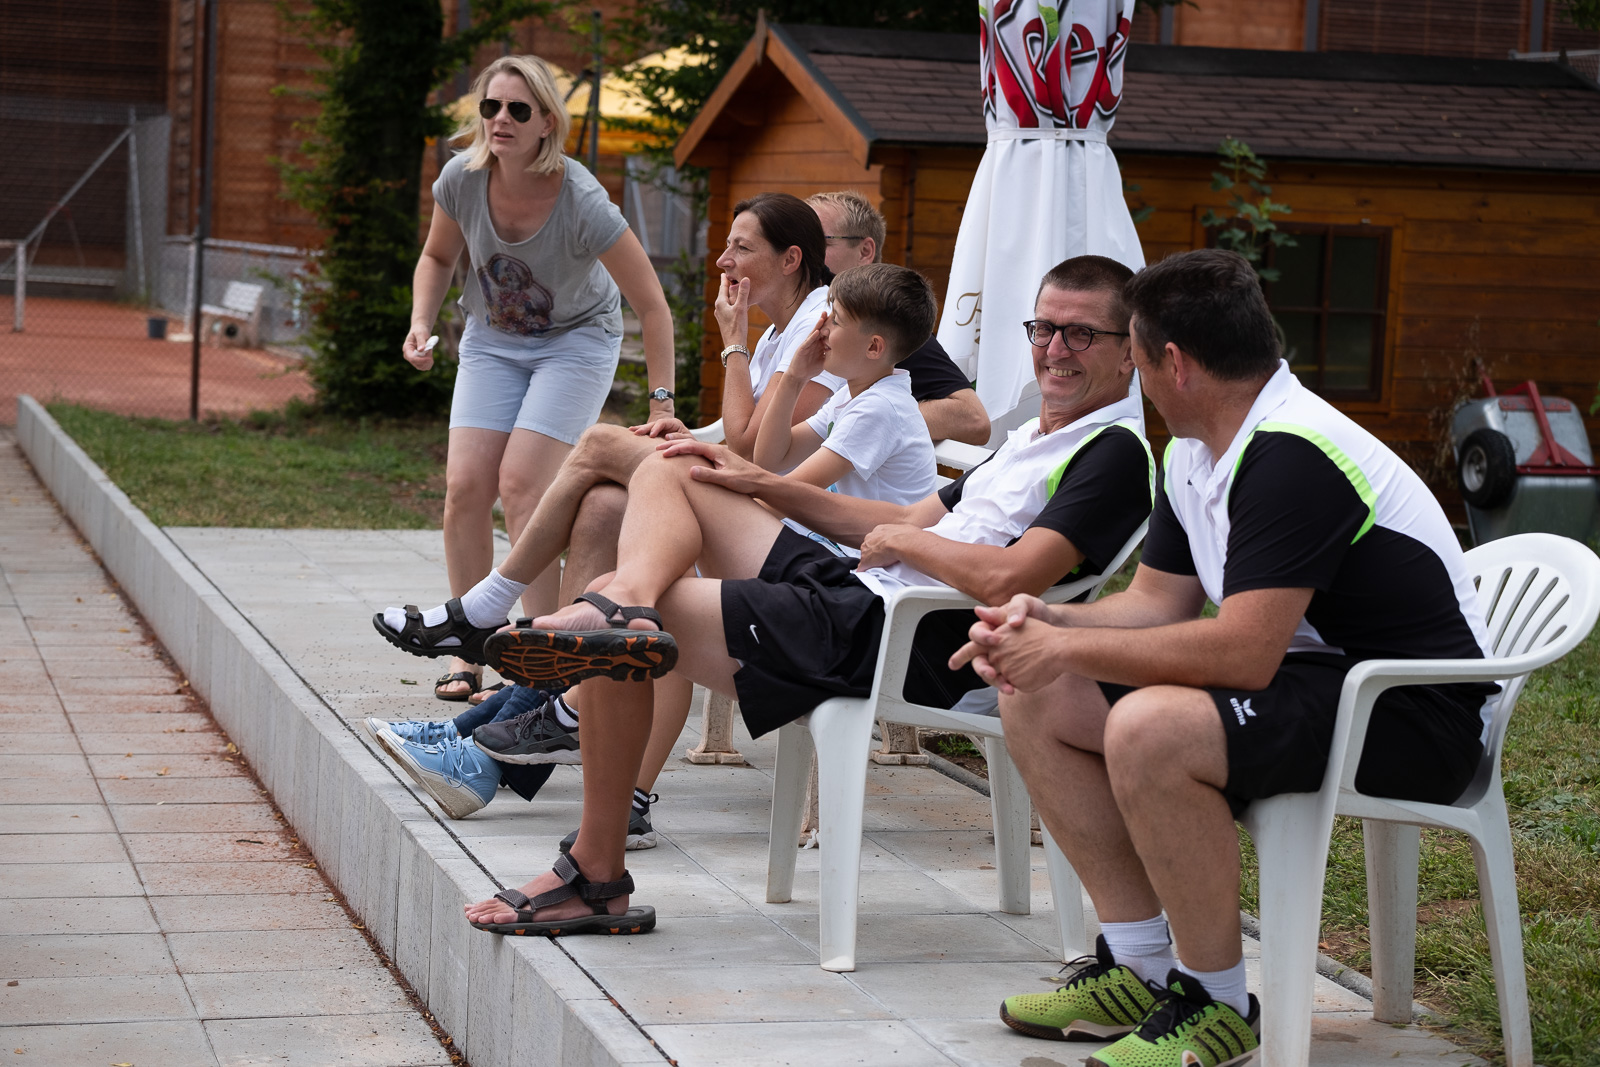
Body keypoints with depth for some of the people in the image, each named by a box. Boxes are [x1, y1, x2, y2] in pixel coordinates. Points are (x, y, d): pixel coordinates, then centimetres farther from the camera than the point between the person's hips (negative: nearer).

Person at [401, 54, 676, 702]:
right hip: (493, 339, 4)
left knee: (521, 484, -19)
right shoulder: (462, 177, -18)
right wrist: (421, 325, -12)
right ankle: (468, 654, 3)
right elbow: (438, 257, 4)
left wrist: (661, 403, -26)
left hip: (576, 339, -4)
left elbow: (651, 305, -22)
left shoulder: (582, 203, -31)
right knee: (465, 485, -8)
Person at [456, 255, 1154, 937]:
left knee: (613, 621, -12)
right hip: (852, 590, 11)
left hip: (905, 647, -11)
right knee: (671, 471, 12)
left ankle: (597, 878, -6)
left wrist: (900, 540, -8)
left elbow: (1005, 579, -25)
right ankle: (628, 600, -24)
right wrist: (762, 486, 19)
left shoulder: (1115, 454, -10)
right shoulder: (1037, 436, 21)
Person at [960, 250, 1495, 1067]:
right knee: (1035, 700, 4)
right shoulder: (1193, 454, 8)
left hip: (1415, 719, -10)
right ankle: (1139, 968, 7)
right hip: (1309, 676, 10)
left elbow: (1242, 652, -30)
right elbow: (1157, 603, 14)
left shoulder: (1292, 456, -23)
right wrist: (1046, 623, -5)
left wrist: (1069, 647, -21)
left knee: (1148, 730, -34)